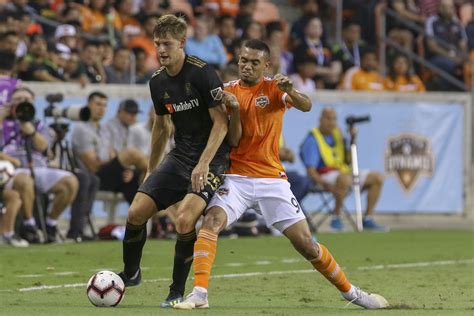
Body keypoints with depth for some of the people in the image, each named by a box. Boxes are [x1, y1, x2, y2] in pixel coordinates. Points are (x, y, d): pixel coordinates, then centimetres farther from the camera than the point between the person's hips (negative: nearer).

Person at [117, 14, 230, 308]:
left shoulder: (203, 73, -16)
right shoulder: (158, 82, 6)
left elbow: (221, 122, -17)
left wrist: (203, 164, -25)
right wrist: (151, 170, 26)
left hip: (212, 157, -7)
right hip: (180, 156, 7)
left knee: (185, 219, -25)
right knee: (136, 212, -3)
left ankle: (178, 292, -8)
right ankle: (130, 273, 22)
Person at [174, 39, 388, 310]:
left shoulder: (274, 88, -1)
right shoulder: (229, 92, 4)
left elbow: (306, 106, -20)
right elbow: (233, 141, -1)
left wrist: (290, 91, -41)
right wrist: (234, 109, -18)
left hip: (272, 179, -1)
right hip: (237, 177, 1)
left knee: (306, 244, -1)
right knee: (211, 223, -25)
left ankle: (350, 292, 16)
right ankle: (200, 293, -25)